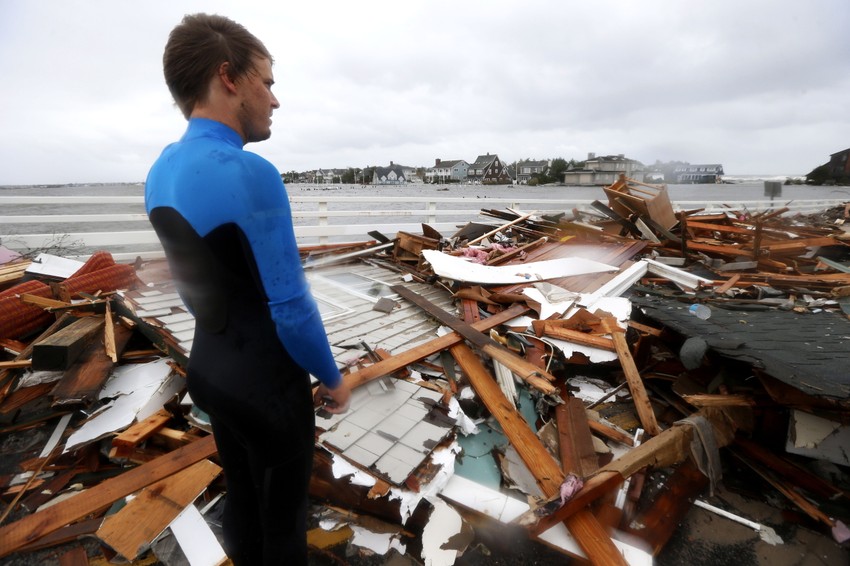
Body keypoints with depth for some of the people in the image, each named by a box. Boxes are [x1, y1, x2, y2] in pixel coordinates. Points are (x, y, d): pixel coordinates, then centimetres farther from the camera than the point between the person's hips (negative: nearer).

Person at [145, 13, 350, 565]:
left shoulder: (162, 173, 1)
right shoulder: (252, 175, -27)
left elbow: (192, 287, 9)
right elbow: (291, 308, -25)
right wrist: (332, 378, -9)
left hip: (211, 369, 8)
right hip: (268, 383, -8)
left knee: (241, 495, 27)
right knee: (283, 510, 17)